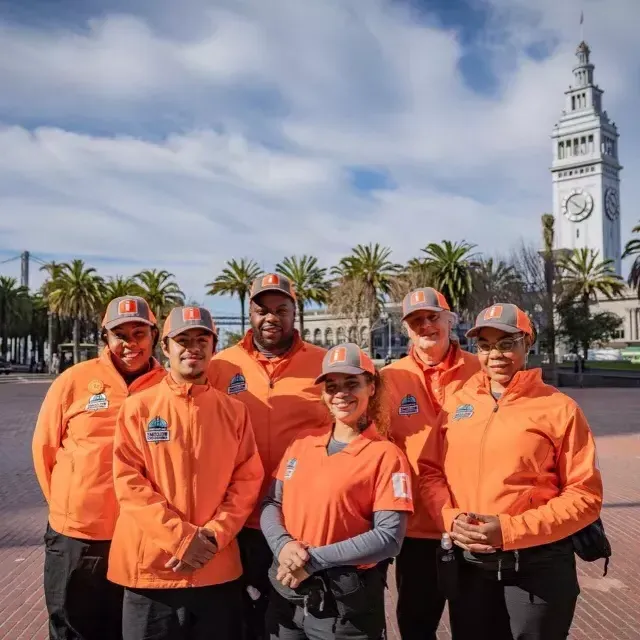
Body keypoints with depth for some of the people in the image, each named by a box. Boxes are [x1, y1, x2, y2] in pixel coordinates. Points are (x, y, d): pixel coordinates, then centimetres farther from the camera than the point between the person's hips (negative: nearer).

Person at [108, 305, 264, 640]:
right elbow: (128, 481, -7)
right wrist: (180, 537, -14)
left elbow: (248, 480, 2)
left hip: (218, 569, 2)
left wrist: (214, 535, -11)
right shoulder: (138, 408, -2)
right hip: (151, 567, -1)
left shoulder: (234, 411, 4)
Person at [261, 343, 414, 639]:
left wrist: (314, 560, -18)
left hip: (345, 602, -4)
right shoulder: (304, 441, 5)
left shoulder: (385, 455, -10)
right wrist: (283, 544, -12)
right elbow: (272, 503, 8)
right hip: (286, 594, 5)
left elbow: (389, 537, -16)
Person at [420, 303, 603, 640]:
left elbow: (585, 495, -10)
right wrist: (451, 518, -10)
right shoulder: (457, 404, 3)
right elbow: (430, 471, 8)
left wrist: (510, 530, -17)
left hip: (537, 567, -3)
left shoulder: (558, 408, -9)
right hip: (468, 563, 4)